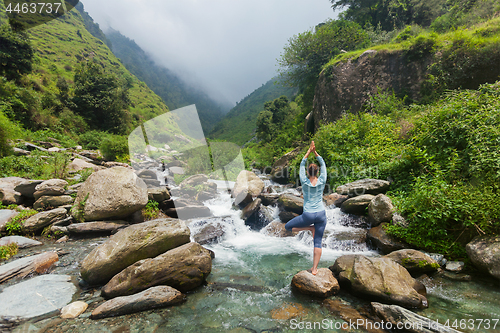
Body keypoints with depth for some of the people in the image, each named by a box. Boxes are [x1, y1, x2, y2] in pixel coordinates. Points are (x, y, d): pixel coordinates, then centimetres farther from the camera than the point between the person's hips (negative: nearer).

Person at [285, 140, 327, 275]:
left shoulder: (305, 182, -7)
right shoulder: (321, 182, -4)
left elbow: (302, 165, 4)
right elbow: (323, 164, 8)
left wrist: (309, 152, 5)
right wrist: (315, 152, 6)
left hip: (308, 215, -3)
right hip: (321, 214, 3)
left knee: (288, 227, 18)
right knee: (318, 242, 10)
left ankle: (311, 228, 9)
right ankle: (314, 269, 10)